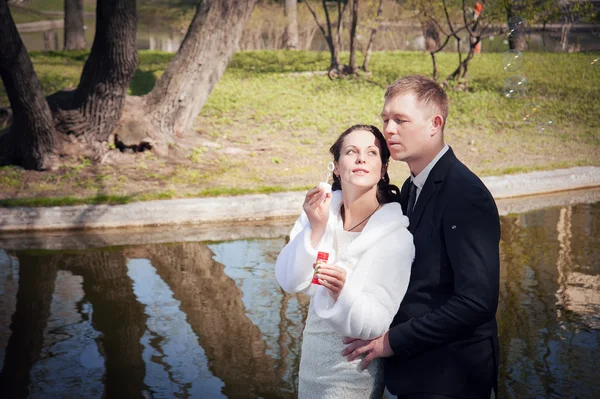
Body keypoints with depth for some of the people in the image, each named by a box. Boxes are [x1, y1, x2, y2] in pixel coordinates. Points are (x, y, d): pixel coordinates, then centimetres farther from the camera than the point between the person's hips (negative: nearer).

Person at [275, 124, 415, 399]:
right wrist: (316, 230, -24)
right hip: (312, 356, 4)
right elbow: (289, 282, -12)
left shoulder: (396, 235, -18)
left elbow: (377, 324, -19)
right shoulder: (319, 210, -7)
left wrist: (343, 292, -36)